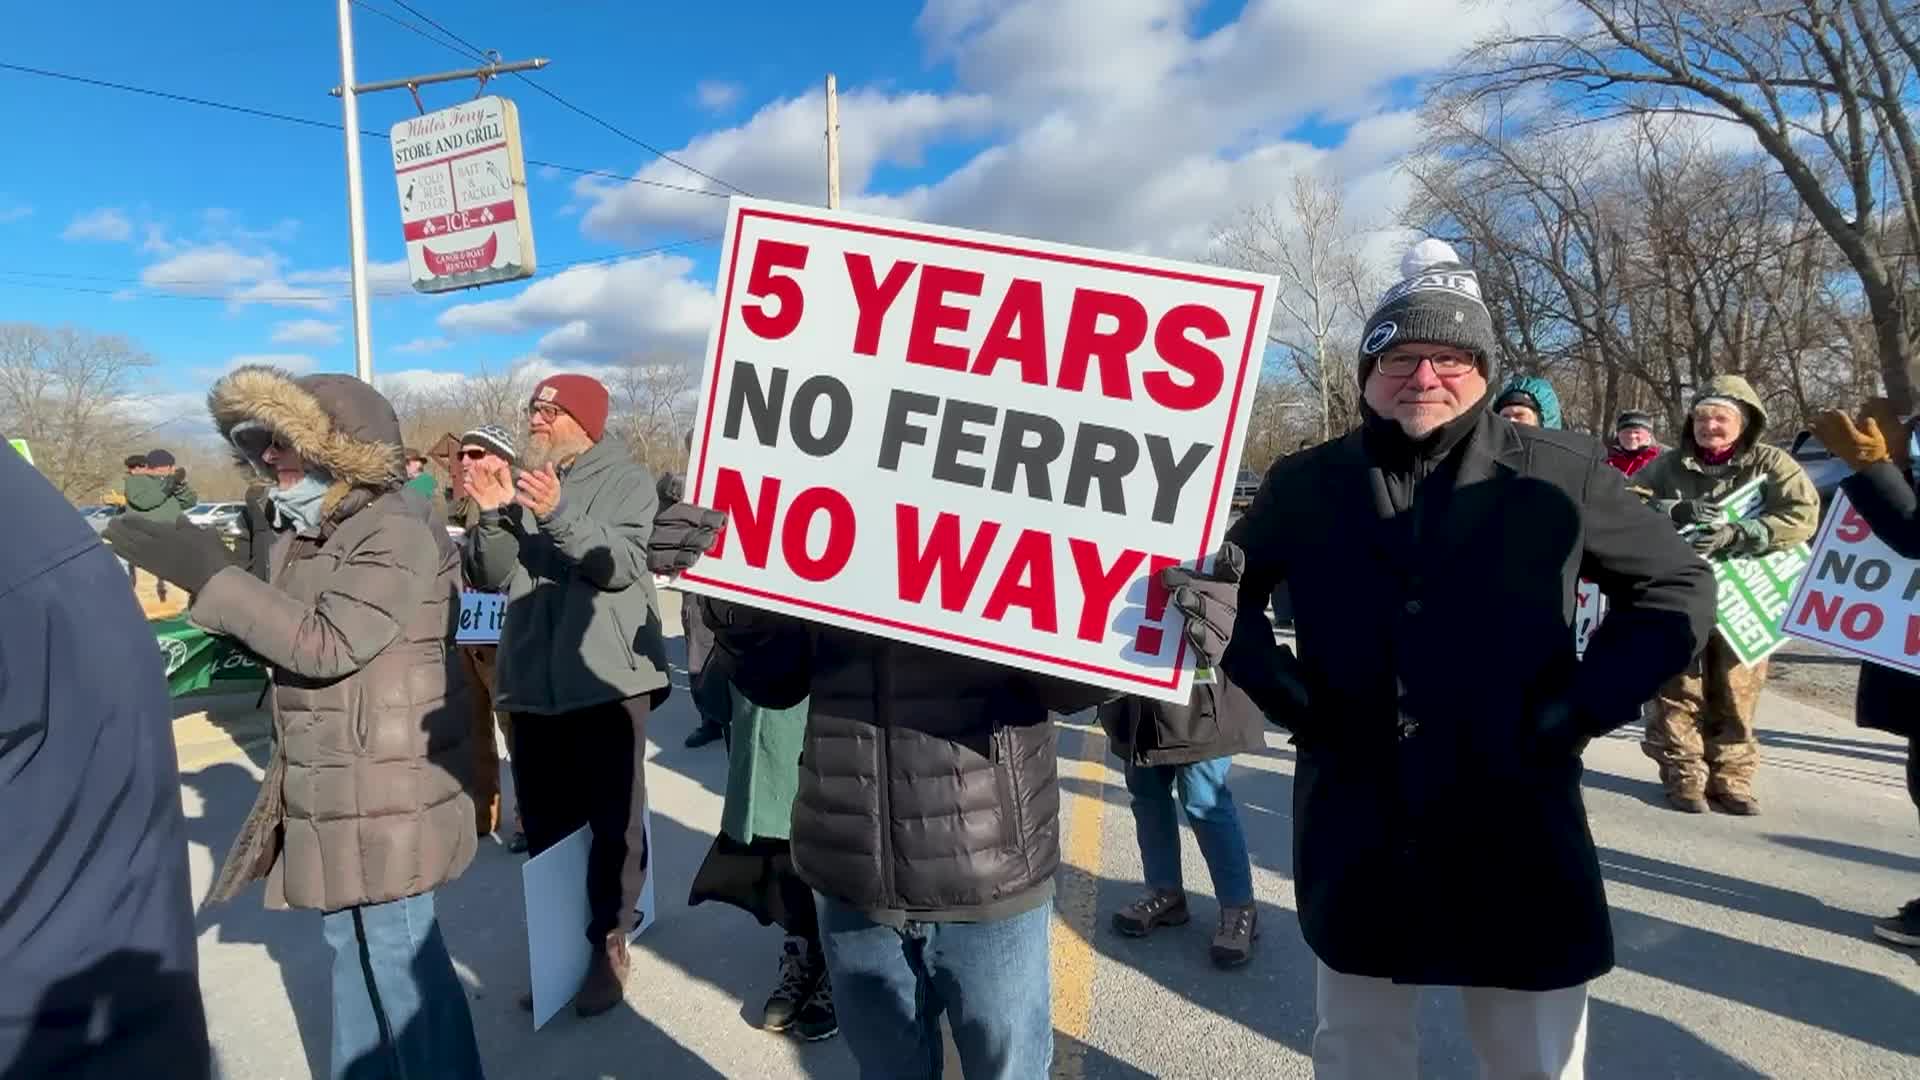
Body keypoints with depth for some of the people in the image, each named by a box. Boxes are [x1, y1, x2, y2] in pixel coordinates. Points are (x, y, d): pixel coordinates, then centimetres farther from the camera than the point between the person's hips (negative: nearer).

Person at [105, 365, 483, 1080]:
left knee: (398, 943, 0)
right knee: (349, 937, 20)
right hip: (329, 778, 9)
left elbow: (328, 644, -24)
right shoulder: (300, 529, 10)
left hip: (388, 779, -9)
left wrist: (210, 577, -22)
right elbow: (285, 636, 16)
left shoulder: (397, 533, -18)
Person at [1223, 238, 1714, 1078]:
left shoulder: (1560, 475, -3)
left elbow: (1676, 587, 6)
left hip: (1518, 835, 0)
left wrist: (1584, 707, -5)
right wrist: (1279, 690, -2)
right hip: (1354, 838, 1)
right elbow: (1228, 587, 11)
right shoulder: (1304, 484, -1)